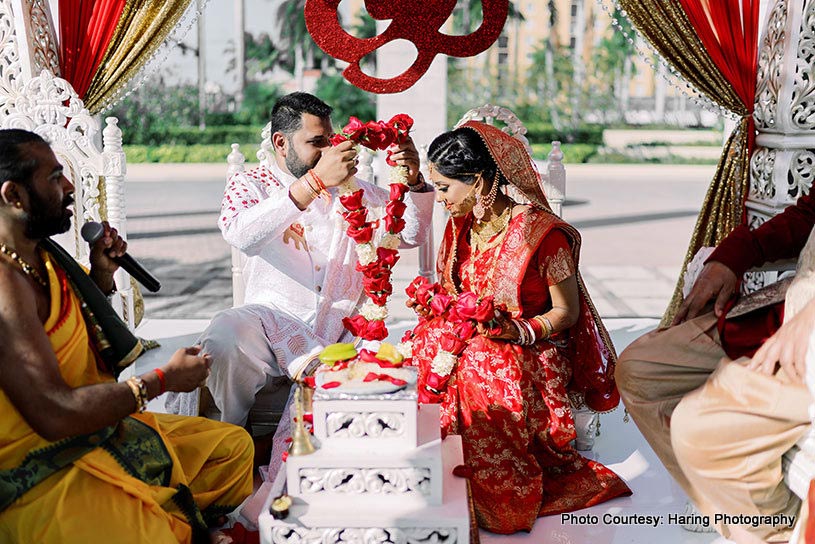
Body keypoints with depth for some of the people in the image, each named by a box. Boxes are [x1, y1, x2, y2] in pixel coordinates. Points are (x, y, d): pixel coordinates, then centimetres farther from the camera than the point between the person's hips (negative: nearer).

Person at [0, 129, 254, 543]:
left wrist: (102, 274, 4)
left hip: (101, 429, 10)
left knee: (233, 447, 12)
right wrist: (164, 379, -15)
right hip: (41, 474, -10)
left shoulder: (41, 255, 7)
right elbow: (55, 414, -27)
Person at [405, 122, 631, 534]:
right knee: (428, 347, -19)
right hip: (472, 347, 7)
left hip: (532, 356, -7)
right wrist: (435, 303, -1)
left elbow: (566, 312, -7)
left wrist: (519, 330, -25)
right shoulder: (461, 226, 7)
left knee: (481, 365, -33)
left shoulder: (542, 232, -14)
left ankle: (502, 498, -15)